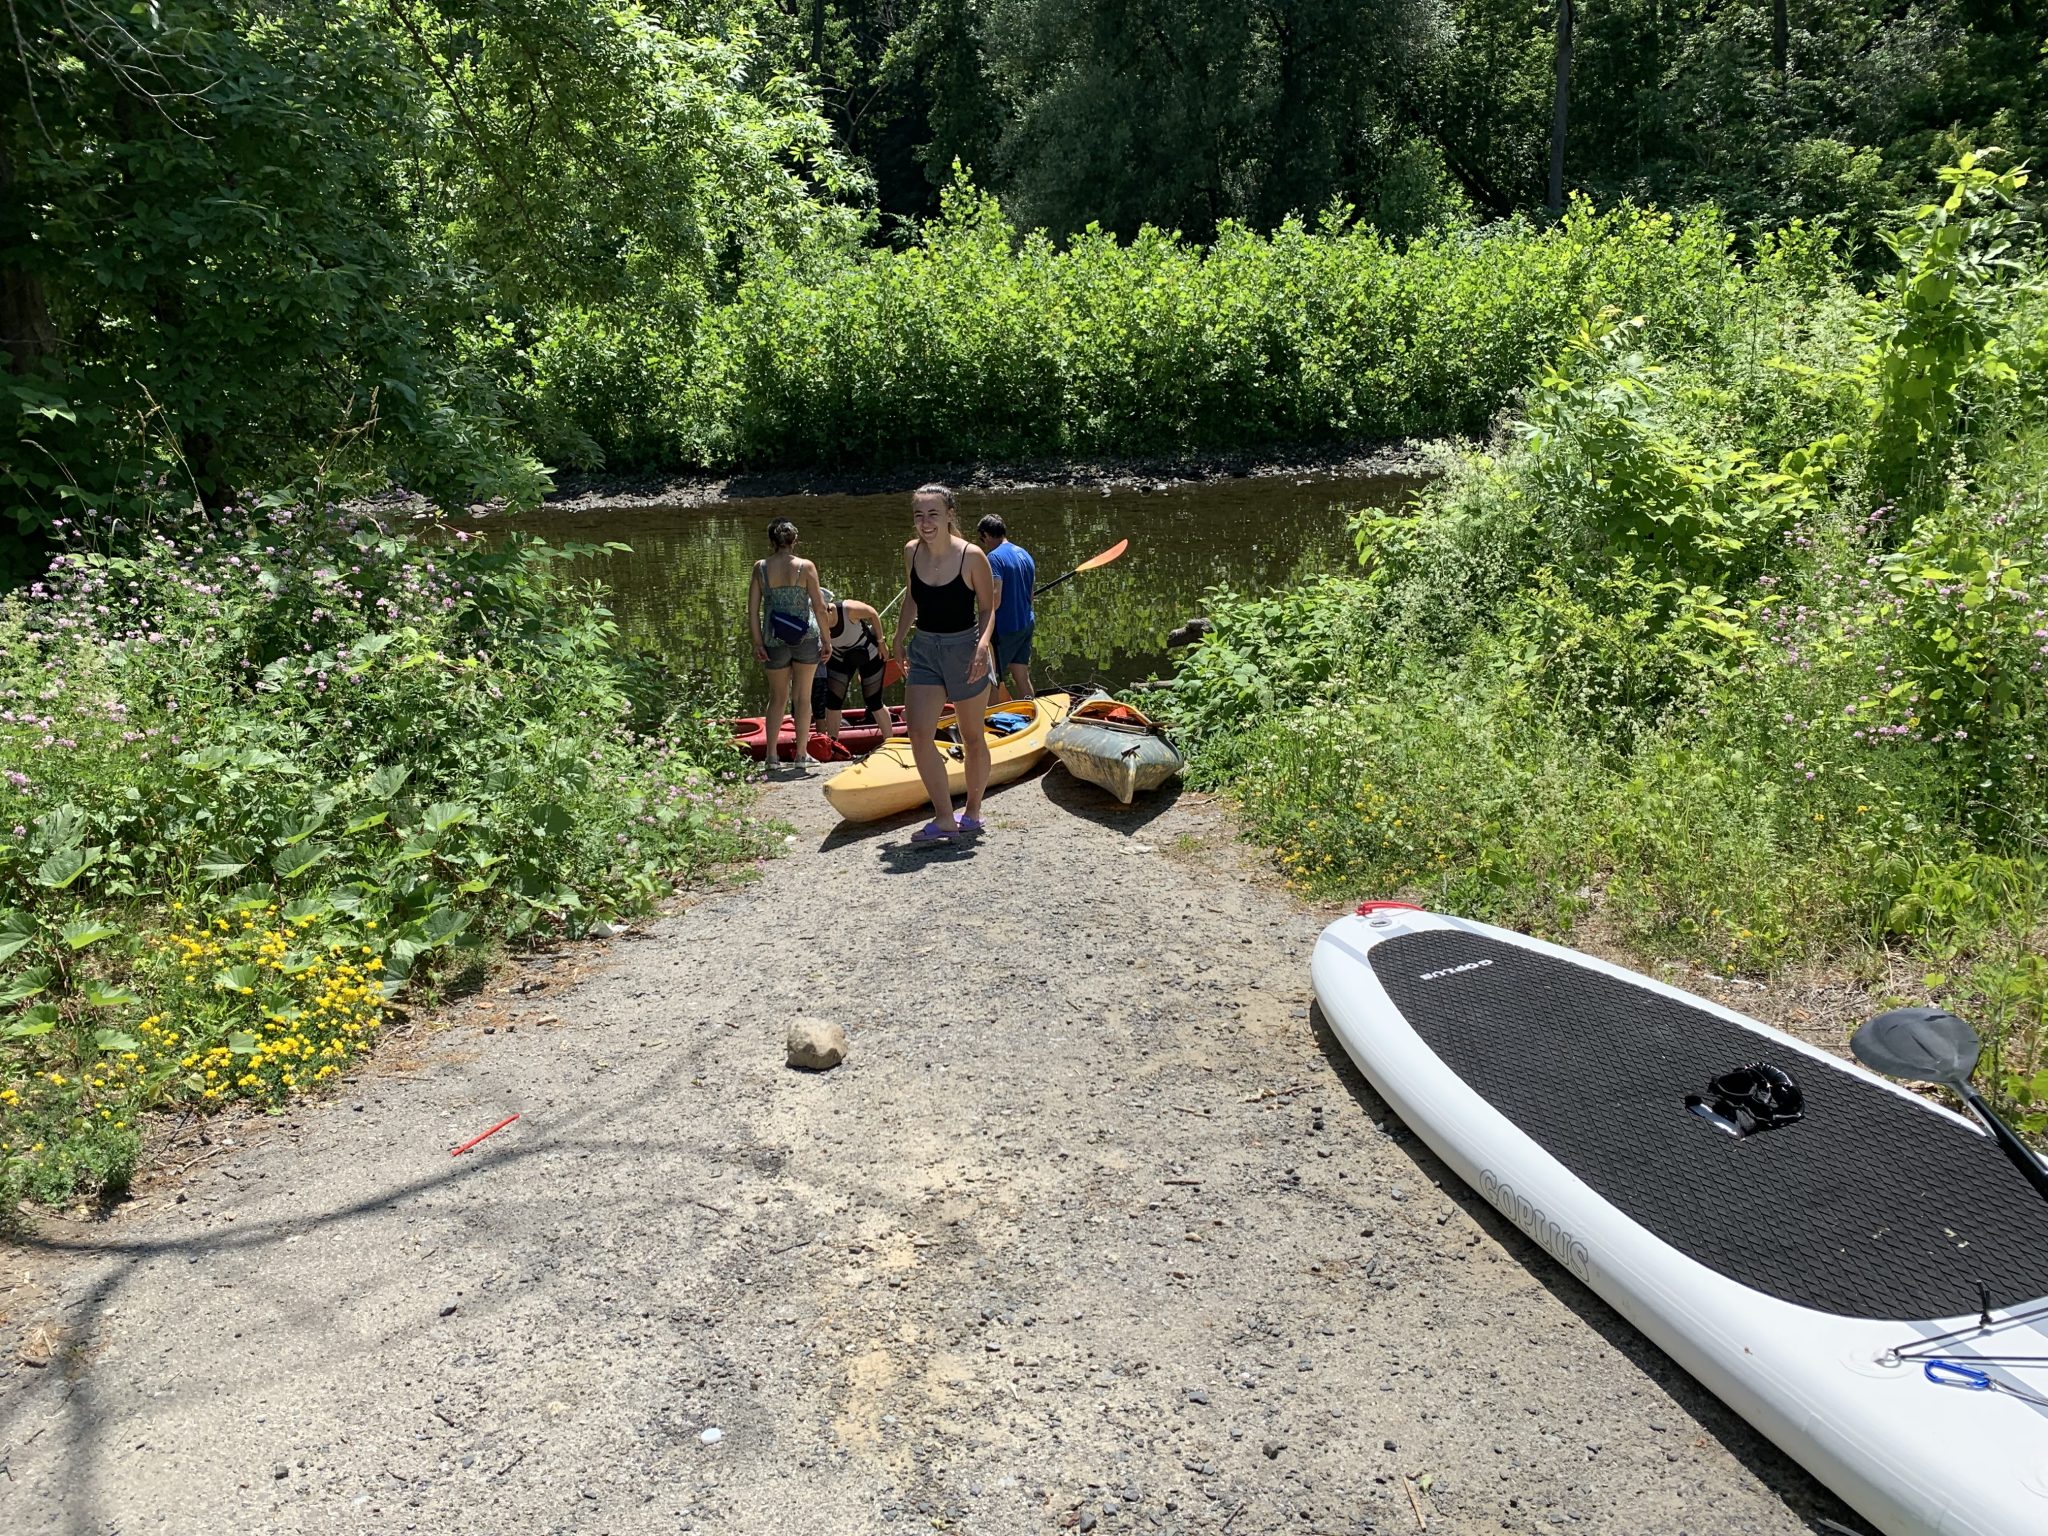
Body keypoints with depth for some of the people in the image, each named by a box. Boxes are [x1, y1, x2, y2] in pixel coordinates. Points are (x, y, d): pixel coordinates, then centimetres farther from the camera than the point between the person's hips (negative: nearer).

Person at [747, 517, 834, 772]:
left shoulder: (761, 567, -2)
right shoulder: (806, 567, -6)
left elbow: (753, 609, -2)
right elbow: (819, 607, -7)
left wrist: (757, 643, 4)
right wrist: (826, 638, 3)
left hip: (775, 641, 1)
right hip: (806, 637, -1)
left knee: (777, 697, 15)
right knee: (803, 697, 10)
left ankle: (772, 756, 12)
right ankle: (802, 755, 14)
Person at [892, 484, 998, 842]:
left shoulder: (971, 556, -14)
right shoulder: (911, 552, 0)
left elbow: (987, 608, -6)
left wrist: (982, 643, -22)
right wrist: (899, 638, 11)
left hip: (965, 650, -4)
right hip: (924, 651, 4)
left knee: (972, 737, 10)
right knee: (919, 734, -10)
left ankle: (973, 811, 28)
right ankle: (944, 819, -4)